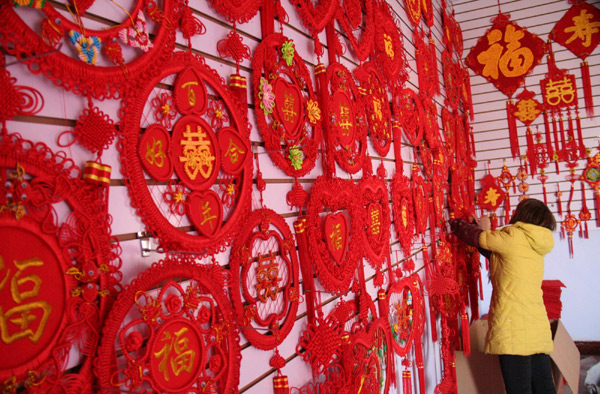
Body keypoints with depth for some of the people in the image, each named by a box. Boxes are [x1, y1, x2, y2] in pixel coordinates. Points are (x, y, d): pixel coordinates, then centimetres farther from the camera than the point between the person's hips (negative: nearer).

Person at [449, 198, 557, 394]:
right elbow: (497, 256, 28)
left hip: (513, 326, -8)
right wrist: (486, 230, 31)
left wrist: (454, 222, 21)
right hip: (538, 328, 8)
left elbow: (475, 237, 3)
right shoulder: (536, 246, 17)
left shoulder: (515, 236, -6)